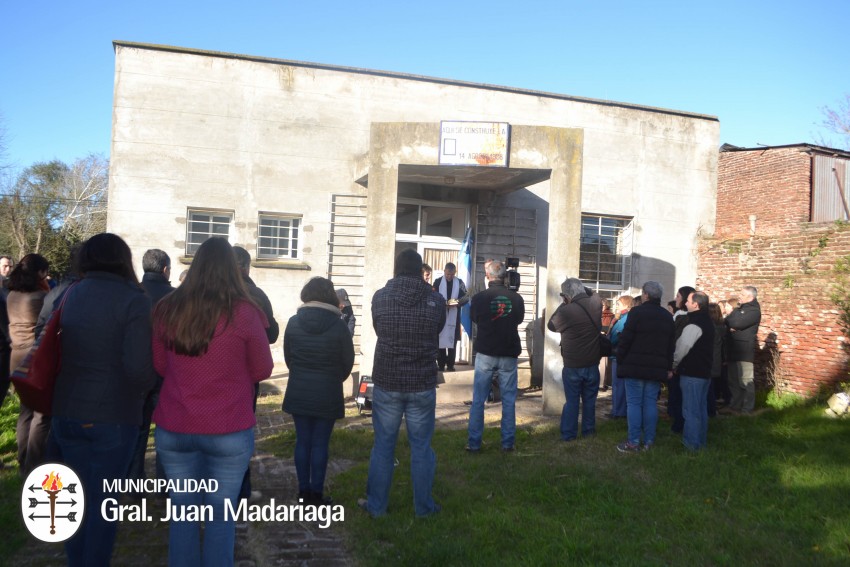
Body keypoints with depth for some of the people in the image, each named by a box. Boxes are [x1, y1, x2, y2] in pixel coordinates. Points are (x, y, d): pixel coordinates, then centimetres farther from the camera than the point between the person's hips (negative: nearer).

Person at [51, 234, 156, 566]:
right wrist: (148, 386, -1)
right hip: (113, 416, -5)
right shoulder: (133, 300, -14)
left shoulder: (71, 295, 5)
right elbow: (138, 367, -21)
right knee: (103, 499, 10)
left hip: (67, 412, 5)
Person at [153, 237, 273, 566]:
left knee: (183, 512, 15)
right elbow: (263, 370, 1)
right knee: (221, 516, 10)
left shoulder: (167, 309, -2)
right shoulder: (244, 312, -12)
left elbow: (159, 366, 12)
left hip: (173, 428, 3)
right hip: (228, 431, -3)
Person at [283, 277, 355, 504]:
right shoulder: (339, 325, -12)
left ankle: (303, 492, 19)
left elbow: (288, 357, 5)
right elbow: (348, 361, -2)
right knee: (320, 444, 5)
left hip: (298, 392, 3)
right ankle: (316, 494, 11)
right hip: (327, 395, -2)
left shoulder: (294, 322, -5)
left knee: (302, 442, 11)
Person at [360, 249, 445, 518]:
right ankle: (423, 506, 21)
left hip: (386, 382, 0)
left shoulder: (380, 297, -6)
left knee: (383, 445, 12)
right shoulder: (436, 300, -7)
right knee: (421, 447, 11)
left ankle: (376, 505, 22)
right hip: (423, 384, 0)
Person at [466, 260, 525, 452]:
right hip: (509, 354, 1)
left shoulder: (479, 298, -11)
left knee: (478, 400, 8)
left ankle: (474, 443, 11)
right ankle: (508, 442, 14)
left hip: (485, 353, -1)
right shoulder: (516, 298, -7)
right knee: (509, 400, 10)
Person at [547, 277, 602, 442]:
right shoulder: (597, 306, -4)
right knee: (589, 400, 16)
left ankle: (568, 434, 13)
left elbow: (551, 325, -1)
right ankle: (588, 431, 25)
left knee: (572, 401, 8)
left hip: (572, 366, -3)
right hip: (592, 365, 3)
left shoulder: (566, 311, -19)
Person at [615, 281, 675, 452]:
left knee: (634, 403, -1)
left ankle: (633, 442, -1)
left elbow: (625, 340, -11)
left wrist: (620, 360, -1)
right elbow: (671, 345, 14)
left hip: (635, 365, -5)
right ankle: (649, 441, 12)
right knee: (651, 403, 9)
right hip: (657, 367, 5)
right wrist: (668, 366, 18)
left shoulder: (637, 312, -9)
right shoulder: (668, 317, 12)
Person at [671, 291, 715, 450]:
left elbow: (682, 348, -18)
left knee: (691, 409, -3)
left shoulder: (694, 325, -19)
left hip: (692, 372, -9)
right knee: (701, 407, 15)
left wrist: (672, 366, -4)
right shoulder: (707, 322, 12)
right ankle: (701, 440, 24)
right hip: (704, 371, 9)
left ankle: (691, 443, 1)